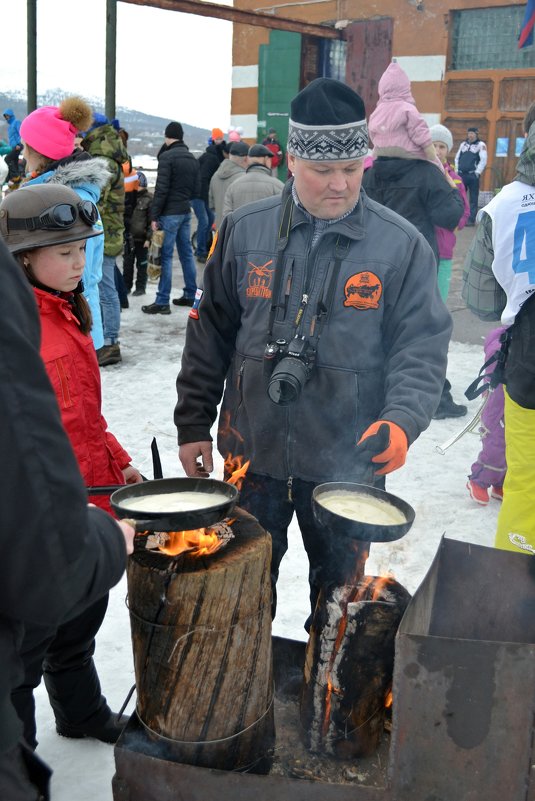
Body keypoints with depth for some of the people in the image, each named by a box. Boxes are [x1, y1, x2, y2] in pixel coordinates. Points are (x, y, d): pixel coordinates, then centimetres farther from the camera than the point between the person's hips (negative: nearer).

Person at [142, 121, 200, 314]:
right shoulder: (192, 158, 11)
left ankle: (162, 302, -5)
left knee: (165, 256, -5)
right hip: (186, 211, 7)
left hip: (170, 213, -7)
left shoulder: (167, 156, -12)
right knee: (186, 253, 13)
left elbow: (161, 189, -16)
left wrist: (154, 215, -13)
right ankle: (190, 295, 19)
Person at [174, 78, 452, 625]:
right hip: (254, 452, 2)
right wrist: (193, 424, 4)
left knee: (338, 588, 18)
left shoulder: (402, 246, -7)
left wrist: (402, 420, -25)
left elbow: (421, 347, -7)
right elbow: (211, 334, 5)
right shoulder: (245, 231, -2)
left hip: (349, 461, -1)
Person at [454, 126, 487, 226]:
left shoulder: (481, 145, 1)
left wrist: (477, 172, -11)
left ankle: (471, 219, -2)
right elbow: (457, 158, 20)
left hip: (473, 175, -5)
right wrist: (457, 170, 10)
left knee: (473, 199, -3)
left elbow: (483, 160, -6)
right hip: (461, 174, 5)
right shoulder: (463, 144, 17)